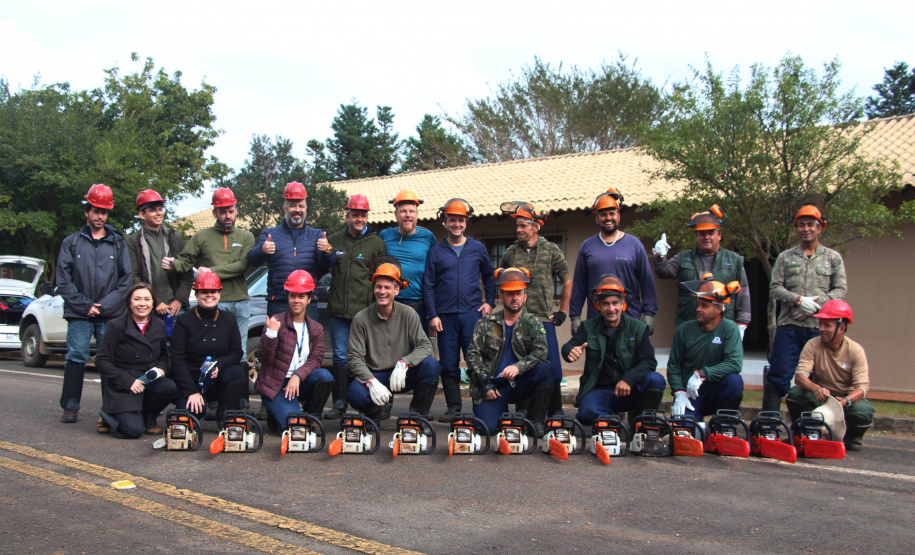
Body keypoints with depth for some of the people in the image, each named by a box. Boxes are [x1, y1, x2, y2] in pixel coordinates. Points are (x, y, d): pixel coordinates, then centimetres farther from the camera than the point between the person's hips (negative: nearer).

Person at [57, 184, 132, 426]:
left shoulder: (117, 243, 12)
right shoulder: (71, 242, 11)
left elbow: (126, 281, 7)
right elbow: (63, 281, 5)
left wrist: (104, 305, -5)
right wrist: (84, 305, -5)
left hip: (111, 315, 0)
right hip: (79, 315, 0)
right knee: (76, 358, -2)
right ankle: (70, 406, 7)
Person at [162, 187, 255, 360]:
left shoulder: (246, 237, 9)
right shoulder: (202, 237, 9)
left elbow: (243, 265, -7)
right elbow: (184, 260, 1)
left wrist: (212, 271, -15)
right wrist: (173, 264, -23)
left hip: (240, 303, 1)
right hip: (213, 303, -1)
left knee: (239, 350, 7)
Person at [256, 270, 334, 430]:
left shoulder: (316, 329, 7)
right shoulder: (276, 322, -7)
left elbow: (316, 359, -4)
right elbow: (263, 358, -12)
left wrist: (297, 376, -22)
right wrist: (270, 334, -30)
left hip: (300, 383, 4)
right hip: (274, 385, -4)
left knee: (324, 375, -27)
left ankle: (312, 417, -4)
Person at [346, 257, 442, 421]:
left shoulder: (408, 315, -2)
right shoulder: (361, 319, -4)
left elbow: (425, 346, -8)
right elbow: (354, 357, -8)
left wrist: (403, 363, -27)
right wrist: (371, 381, -26)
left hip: (402, 376, 1)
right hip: (373, 376, -1)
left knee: (431, 365, -27)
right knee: (356, 393, -34)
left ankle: (417, 413, -7)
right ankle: (380, 410, 3)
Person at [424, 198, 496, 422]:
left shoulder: (478, 248, 11)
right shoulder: (436, 251, 8)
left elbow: (489, 277, 19)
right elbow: (429, 285, 6)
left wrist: (490, 302, 6)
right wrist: (432, 315, -2)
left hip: (472, 313, -1)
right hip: (445, 316, 1)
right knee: (448, 364, 3)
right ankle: (453, 407, 11)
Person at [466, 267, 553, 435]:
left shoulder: (533, 322, 6)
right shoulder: (486, 323, 8)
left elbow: (541, 352, -11)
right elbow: (473, 354, 3)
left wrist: (518, 367, -28)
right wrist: (485, 383, -9)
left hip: (520, 384, 0)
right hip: (492, 386, 0)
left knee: (544, 369, -29)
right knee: (487, 427, -23)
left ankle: (535, 421, -15)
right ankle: (504, 412, 14)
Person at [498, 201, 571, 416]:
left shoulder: (551, 250, 4)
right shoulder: (510, 253, 9)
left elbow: (567, 281, 10)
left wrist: (562, 311, 7)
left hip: (544, 319, -2)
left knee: (551, 366, -2)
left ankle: (555, 410, 13)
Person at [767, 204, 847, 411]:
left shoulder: (833, 258, 14)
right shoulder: (785, 258, 14)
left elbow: (841, 289, 6)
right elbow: (775, 288, 6)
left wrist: (815, 304, -10)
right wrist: (799, 300, -12)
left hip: (820, 326, 0)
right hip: (788, 326, 0)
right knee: (779, 375, -4)